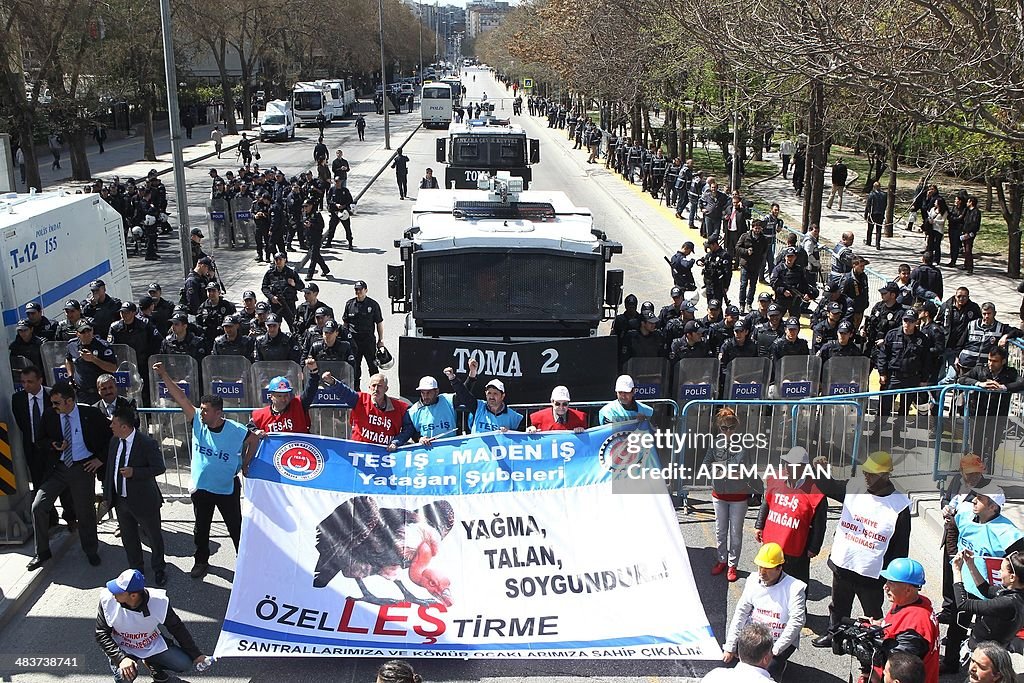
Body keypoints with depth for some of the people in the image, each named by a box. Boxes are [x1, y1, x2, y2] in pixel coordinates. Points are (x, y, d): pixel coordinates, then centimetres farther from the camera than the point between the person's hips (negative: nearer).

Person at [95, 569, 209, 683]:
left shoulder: (158, 602, -25)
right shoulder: (107, 599, -25)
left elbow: (177, 628, -9)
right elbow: (101, 634, -14)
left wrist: (195, 654, 1)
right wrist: (121, 658, -29)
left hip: (153, 645, 1)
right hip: (123, 649, -1)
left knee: (184, 664, -14)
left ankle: (152, 663, 15)